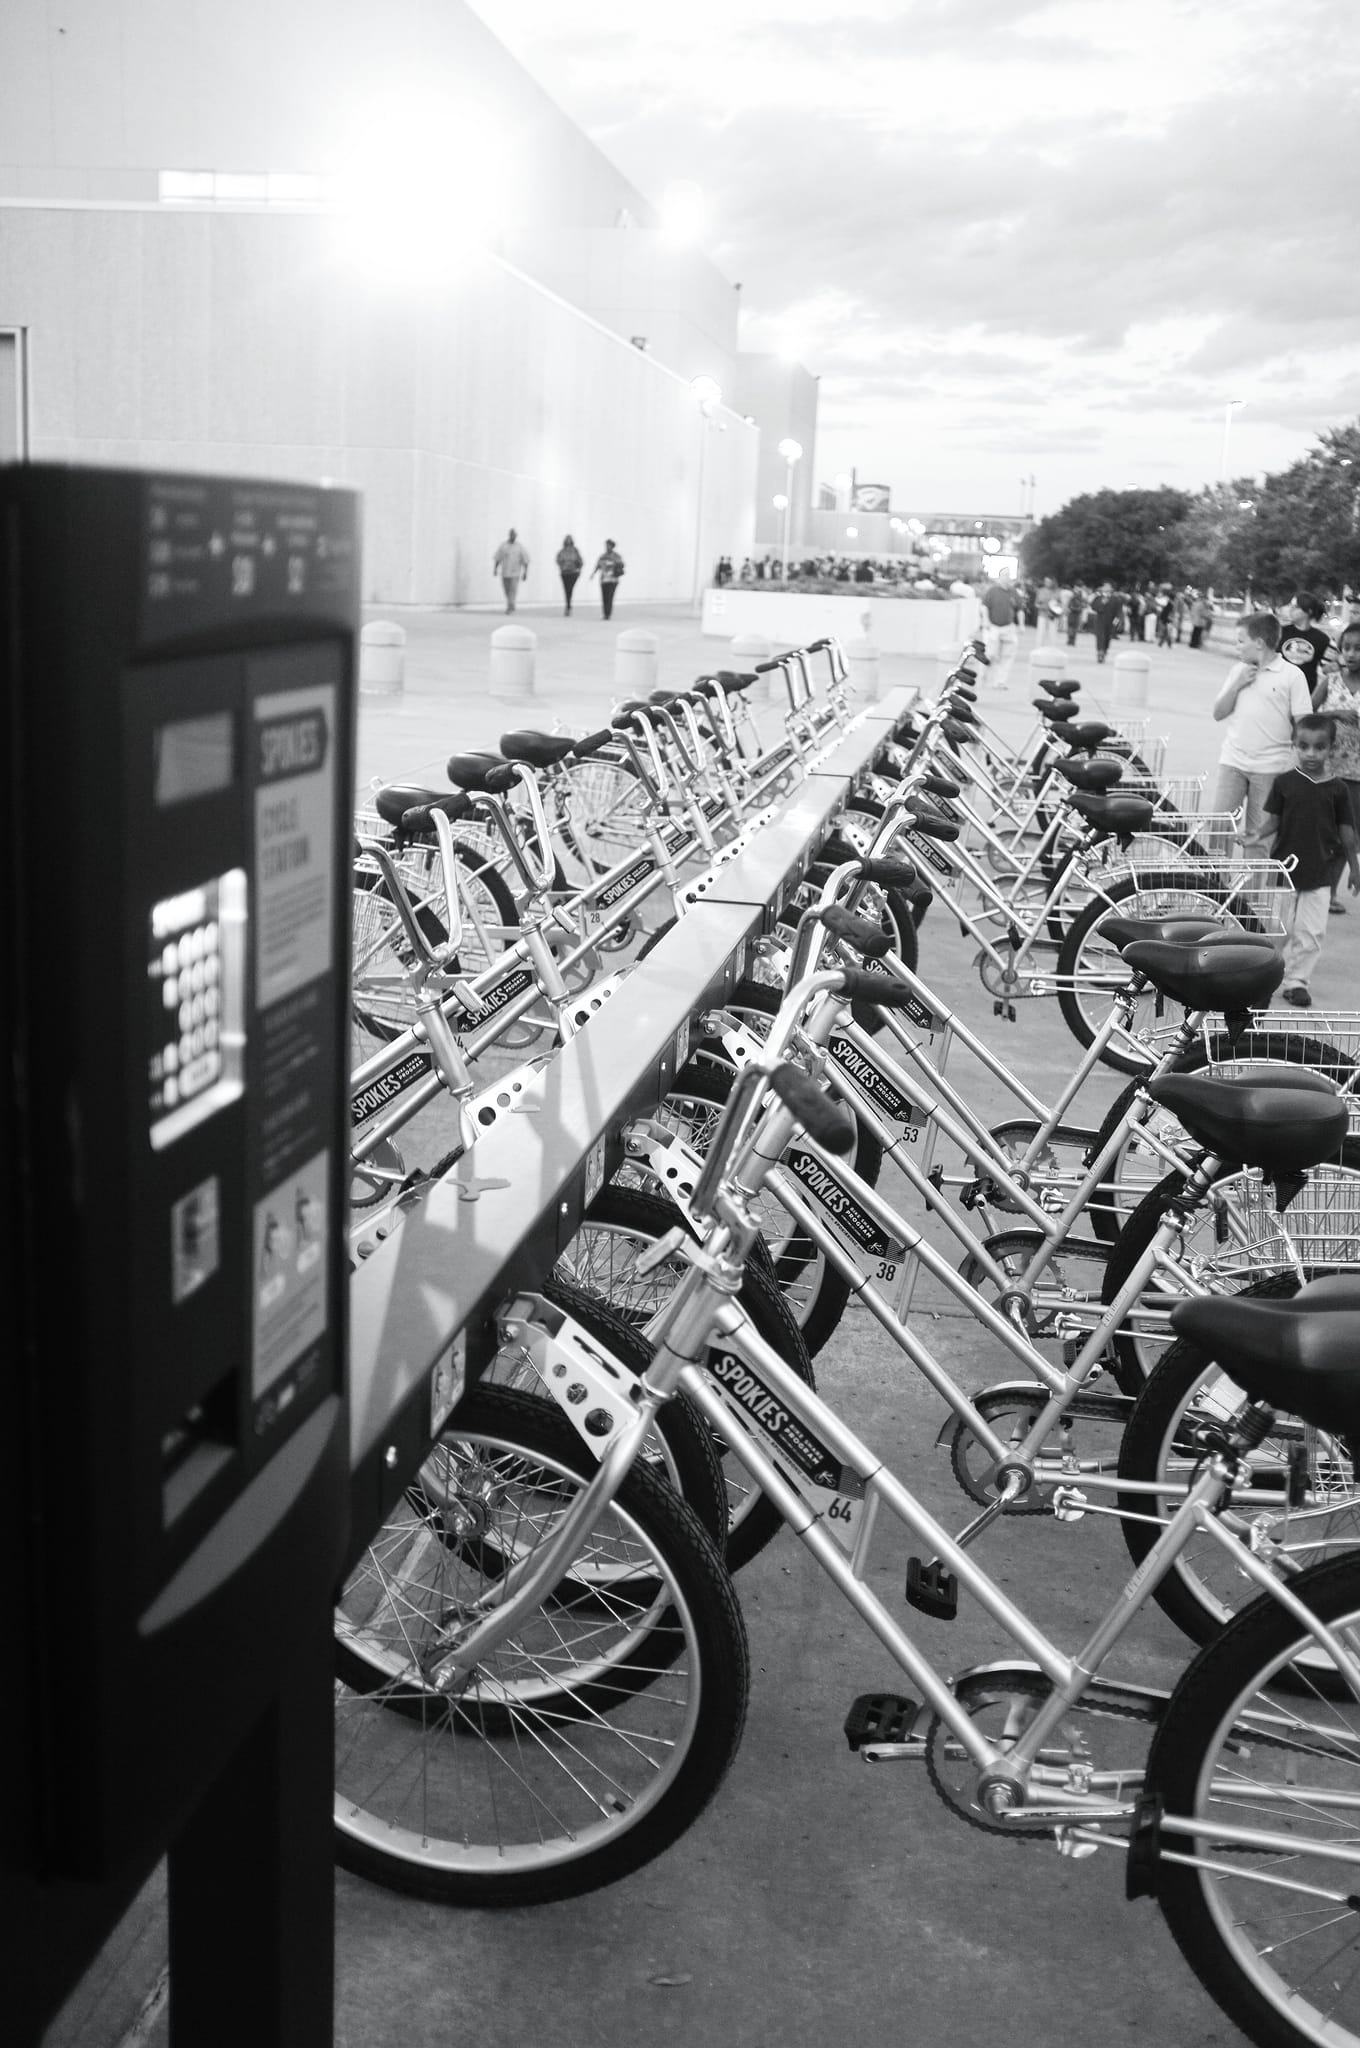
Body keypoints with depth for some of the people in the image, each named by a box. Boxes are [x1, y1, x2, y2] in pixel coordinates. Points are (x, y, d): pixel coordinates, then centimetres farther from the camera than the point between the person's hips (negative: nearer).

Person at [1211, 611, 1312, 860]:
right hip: (1233, 762, 4)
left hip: (1270, 768, -4)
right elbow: (1218, 714, 9)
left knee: (1258, 834, 4)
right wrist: (1237, 685, -6)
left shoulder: (1291, 675, -5)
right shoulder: (1238, 670, 8)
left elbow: (1304, 724, -5)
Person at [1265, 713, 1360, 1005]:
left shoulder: (1336, 788, -1)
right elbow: (1272, 821, 0)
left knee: (1312, 932, 2)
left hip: (1319, 874, 1)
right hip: (1284, 870, -1)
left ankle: (1296, 981, 13)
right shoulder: (1284, 782, -3)